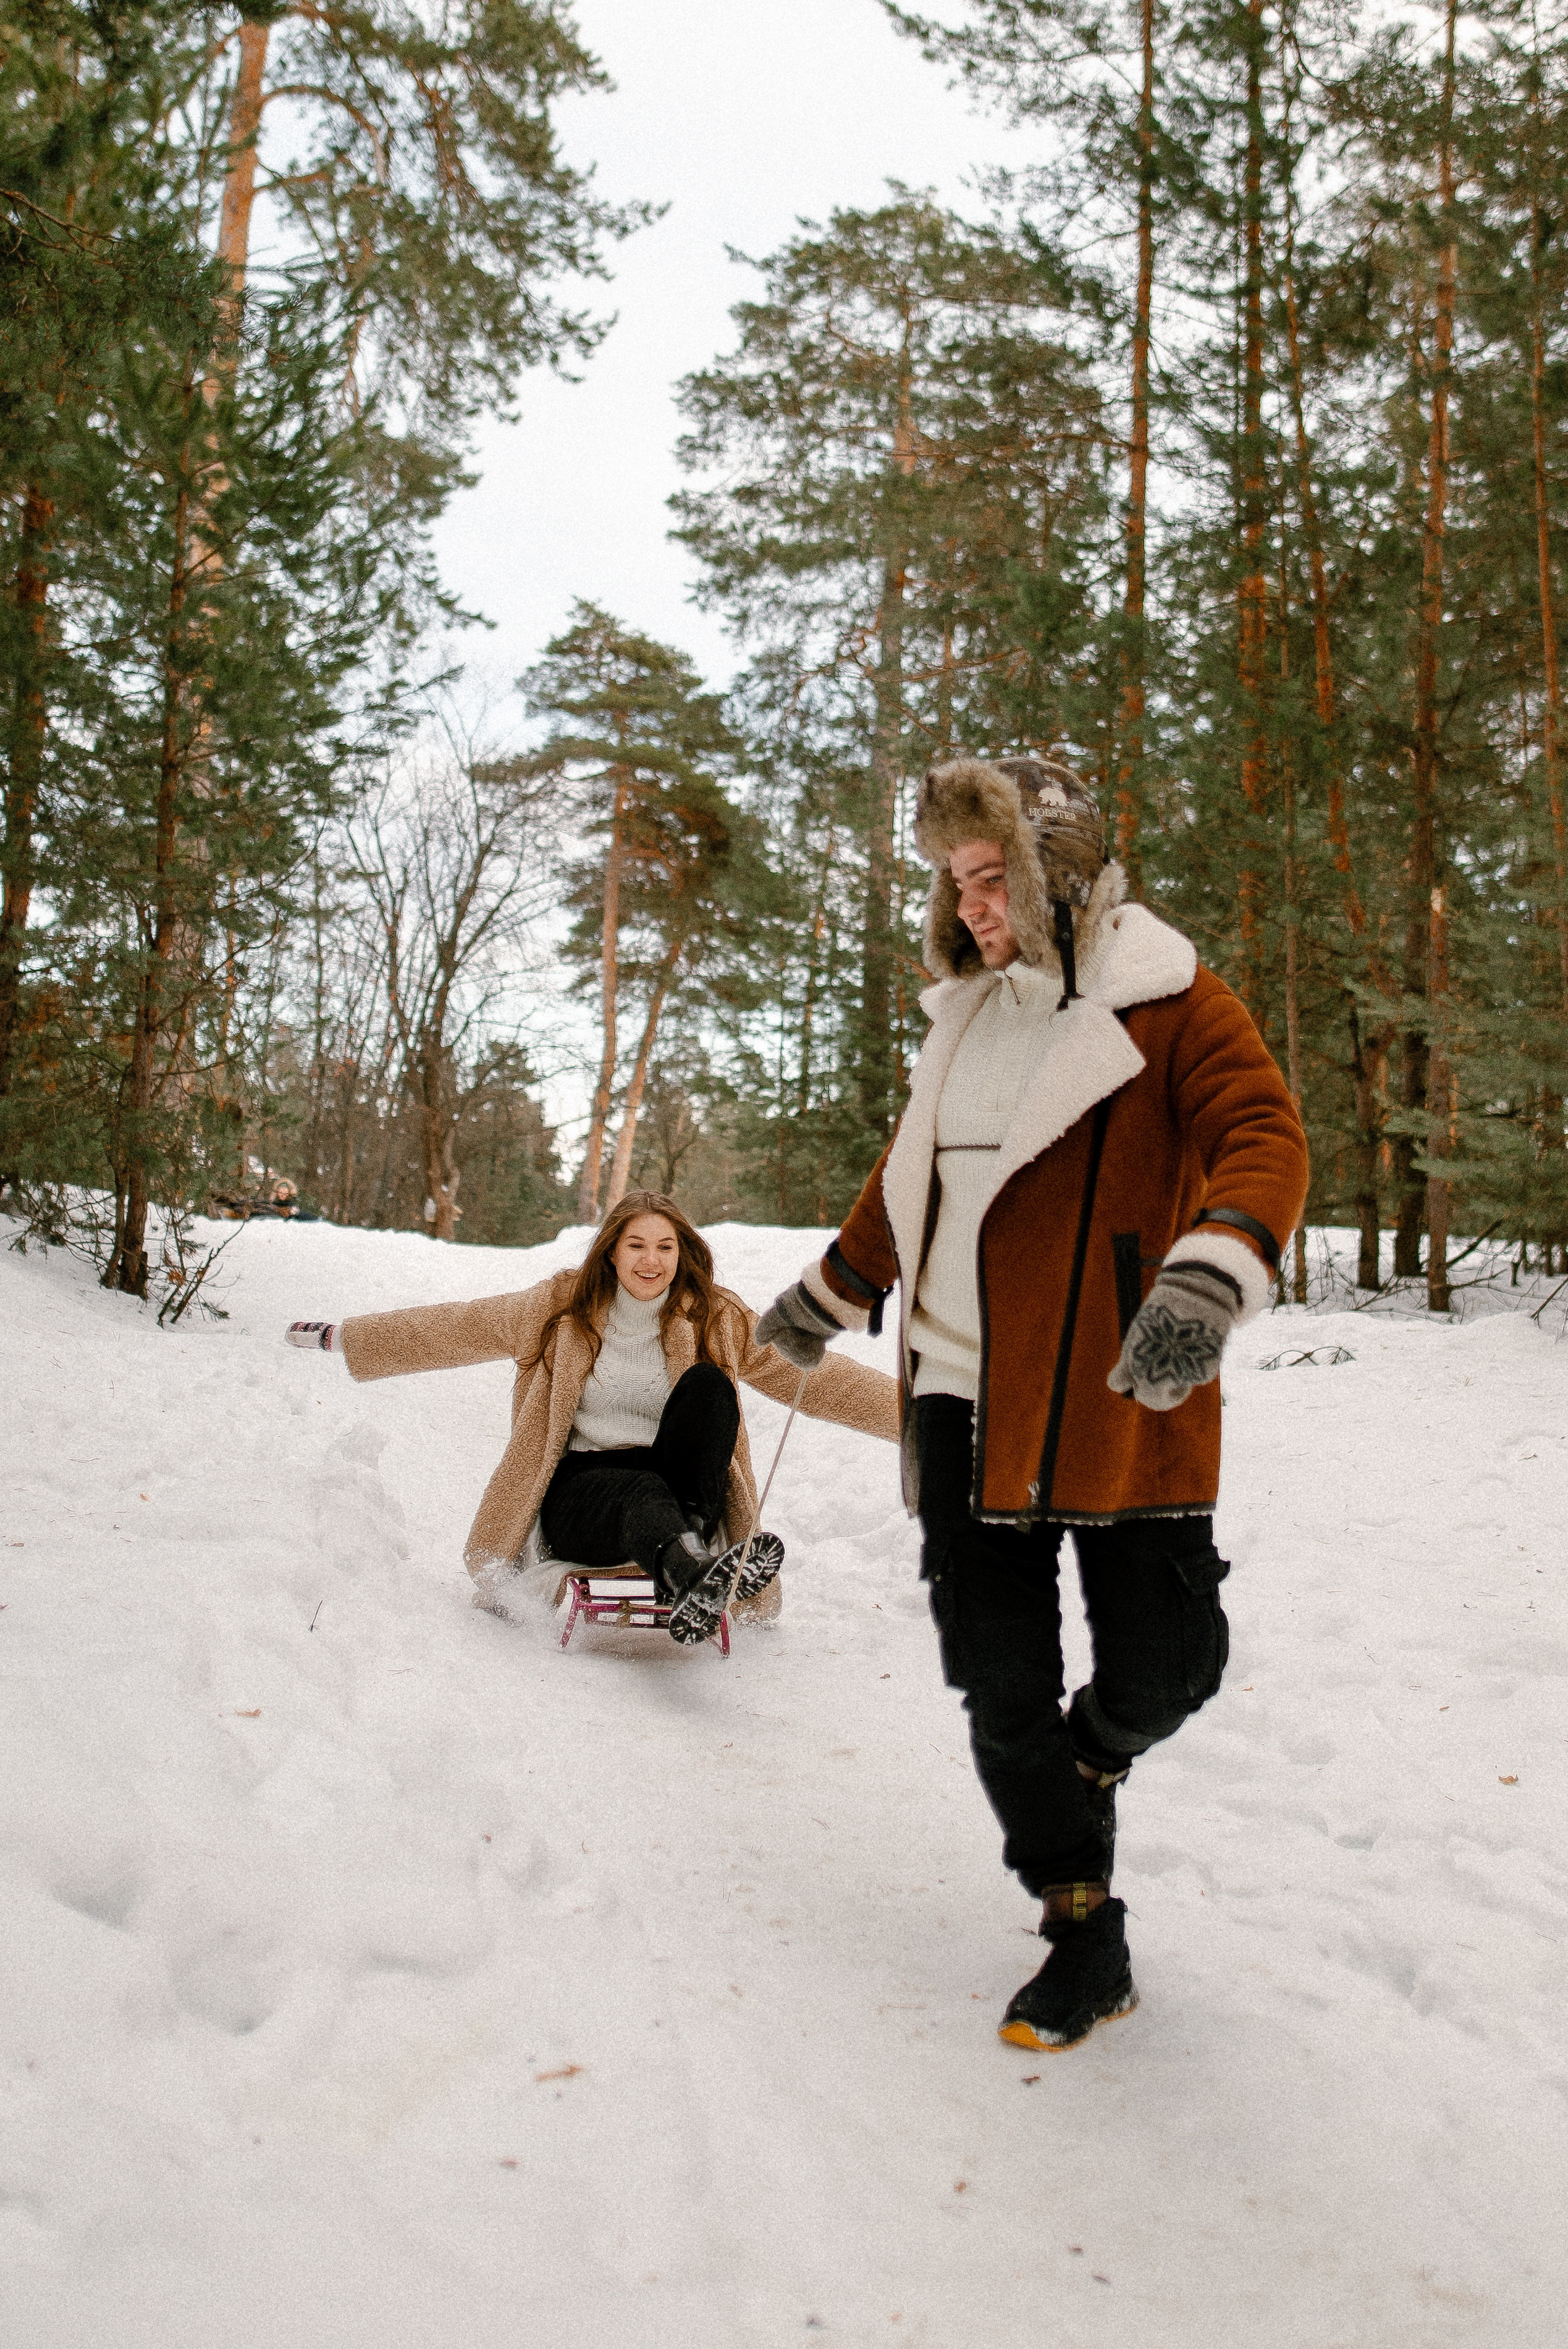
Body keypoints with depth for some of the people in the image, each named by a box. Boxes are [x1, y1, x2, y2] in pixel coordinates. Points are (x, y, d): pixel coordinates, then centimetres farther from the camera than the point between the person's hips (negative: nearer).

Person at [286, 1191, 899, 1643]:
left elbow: (813, 1376, 1)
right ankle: (688, 1579, -70)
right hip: (582, 1486, -1)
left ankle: (697, 1541, -36)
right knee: (643, 1495, -37)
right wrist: (340, 1336, 11)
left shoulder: (717, 1321, 4)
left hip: (676, 1482, 1)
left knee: (707, 1383, -23)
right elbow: (455, 1328, 11)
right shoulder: (564, 1308, 5)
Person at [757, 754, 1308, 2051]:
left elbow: (1261, 1134, -19)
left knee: (1165, 1662, 1)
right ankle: (1086, 1931, 22)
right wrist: (831, 1295, 33)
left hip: (1120, 1390, -5)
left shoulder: (1169, 1006, -5)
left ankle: (1090, 1757, 38)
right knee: (998, 1675, 5)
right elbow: (910, 1176, 26)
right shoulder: (969, 1014, 14)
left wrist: (1209, 1278, -38)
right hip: (967, 1388, 5)